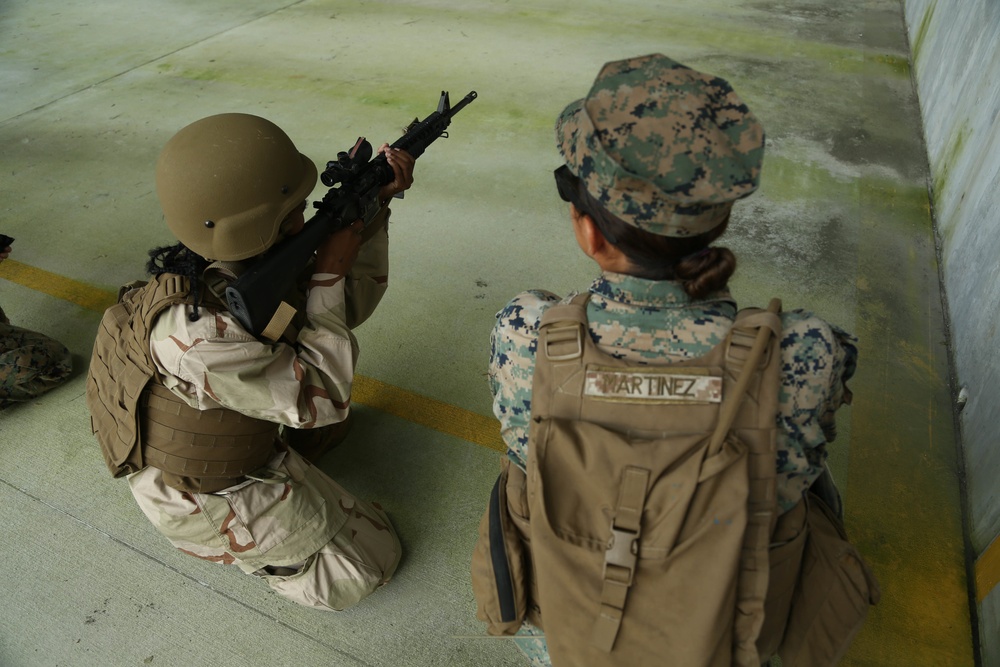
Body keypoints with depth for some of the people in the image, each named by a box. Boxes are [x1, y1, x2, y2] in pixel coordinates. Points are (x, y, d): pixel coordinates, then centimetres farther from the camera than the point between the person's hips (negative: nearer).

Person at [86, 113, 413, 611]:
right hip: (200, 499, -8)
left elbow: (350, 306, -4)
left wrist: (374, 204, -14)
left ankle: (279, 459, 11)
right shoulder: (193, 333, -39)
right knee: (374, 558, -1)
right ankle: (229, 544, 10)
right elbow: (323, 398, -31)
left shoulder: (249, 263, -15)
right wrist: (329, 272, -28)